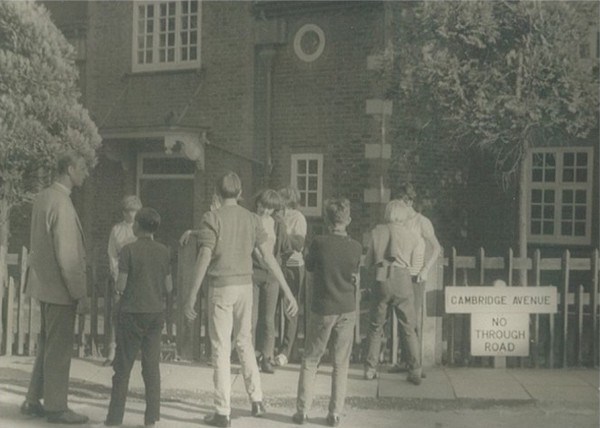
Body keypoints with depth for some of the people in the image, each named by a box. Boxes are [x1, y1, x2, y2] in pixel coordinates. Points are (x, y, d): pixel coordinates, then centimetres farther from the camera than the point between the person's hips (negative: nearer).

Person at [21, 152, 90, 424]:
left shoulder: (43, 197, 10)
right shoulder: (61, 203, -19)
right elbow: (67, 255, -22)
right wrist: (80, 293, -16)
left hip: (45, 284, 10)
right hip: (60, 288, -10)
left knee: (47, 345, 18)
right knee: (59, 349, 0)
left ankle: (33, 402, 27)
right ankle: (56, 408, 10)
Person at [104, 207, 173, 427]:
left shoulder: (129, 250, -9)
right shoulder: (163, 251, 2)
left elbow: (121, 284, -12)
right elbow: (168, 287, 3)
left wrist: (117, 289, 10)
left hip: (132, 312, -3)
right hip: (155, 313, 3)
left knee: (123, 367, 5)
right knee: (152, 366, 8)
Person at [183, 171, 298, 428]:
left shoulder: (212, 218, -9)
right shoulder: (251, 219, 3)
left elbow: (204, 259, -15)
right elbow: (268, 256, -2)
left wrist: (191, 297, -11)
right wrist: (287, 291, -1)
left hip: (221, 287, -4)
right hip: (245, 286, 5)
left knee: (221, 348, 1)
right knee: (244, 342, 20)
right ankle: (256, 400, 21)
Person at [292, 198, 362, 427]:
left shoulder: (319, 243, -14)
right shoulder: (356, 247, -8)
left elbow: (309, 266, 3)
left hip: (322, 309, -1)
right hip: (347, 310, 1)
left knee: (310, 361, 12)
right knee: (341, 364, 10)